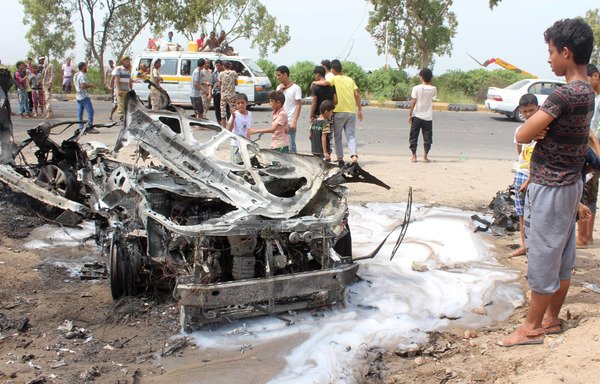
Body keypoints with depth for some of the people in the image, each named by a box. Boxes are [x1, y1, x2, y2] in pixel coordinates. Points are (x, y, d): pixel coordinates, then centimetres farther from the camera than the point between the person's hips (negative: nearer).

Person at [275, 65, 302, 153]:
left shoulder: (295, 88, -6)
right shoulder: (279, 87, 13)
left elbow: (299, 106, -9)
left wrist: (294, 122, -18)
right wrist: (280, 91, -2)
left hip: (290, 123, -6)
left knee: (290, 147, -3)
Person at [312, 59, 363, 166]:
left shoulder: (335, 79, -2)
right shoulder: (350, 79, 13)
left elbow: (324, 83, -22)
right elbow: (357, 95, 9)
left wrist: (314, 82, -3)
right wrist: (360, 110, 13)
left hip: (339, 112, -4)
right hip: (351, 112, 4)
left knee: (337, 137, 9)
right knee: (351, 136, 3)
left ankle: (340, 159, 8)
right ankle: (354, 155, -18)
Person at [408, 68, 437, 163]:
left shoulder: (416, 88, -8)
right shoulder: (433, 89, -1)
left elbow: (413, 102, -9)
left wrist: (410, 114, -3)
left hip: (417, 116, -2)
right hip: (428, 117, 2)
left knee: (413, 137, 8)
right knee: (427, 137, 9)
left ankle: (414, 156, 10)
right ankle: (425, 156, 9)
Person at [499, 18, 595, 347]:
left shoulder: (565, 94, -24)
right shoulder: (587, 92, 8)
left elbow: (522, 135, -24)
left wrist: (533, 130, -3)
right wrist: (540, 130, -12)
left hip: (550, 187, -9)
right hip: (570, 183, 10)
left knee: (542, 256, 1)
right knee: (563, 255, 16)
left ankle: (532, 327, 13)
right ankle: (551, 318, 28)